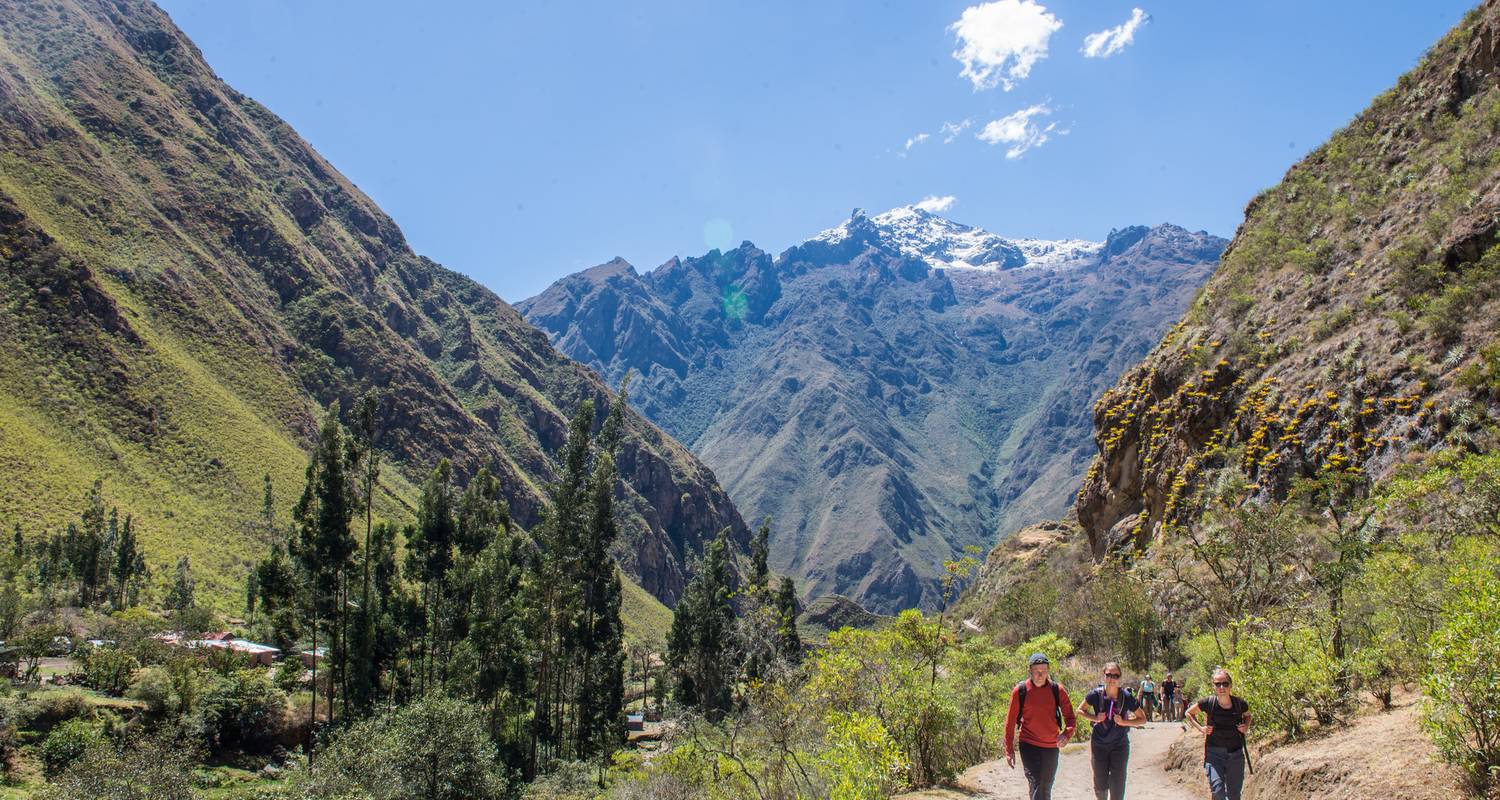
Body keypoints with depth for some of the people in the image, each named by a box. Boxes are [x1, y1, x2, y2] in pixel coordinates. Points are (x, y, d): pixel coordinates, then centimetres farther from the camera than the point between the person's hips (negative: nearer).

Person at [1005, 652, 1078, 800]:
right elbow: (1010, 721, -2)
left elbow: (1070, 716, 0)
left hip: (1052, 746, 3)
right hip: (1029, 745, -3)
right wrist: (1009, 750, -2)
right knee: (1036, 787, -16)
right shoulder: (1020, 690, -8)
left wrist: (1067, 734, -22)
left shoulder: (1057, 689, -4)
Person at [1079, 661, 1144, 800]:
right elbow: (1080, 710, 4)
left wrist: (1123, 722, -18)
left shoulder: (1126, 697, -12)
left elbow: (1142, 719, -2)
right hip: (1099, 745, 1)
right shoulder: (1096, 695, -11)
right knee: (1100, 786, 10)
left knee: (1117, 787, -4)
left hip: (1120, 746, -1)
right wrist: (1095, 718, -14)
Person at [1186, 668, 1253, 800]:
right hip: (1214, 753, -2)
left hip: (1236, 754, 2)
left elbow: (1247, 715, 21)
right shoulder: (1208, 703, -9)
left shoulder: (1240, 703, -4)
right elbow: (1189, 713, 9)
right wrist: (1200, 727, -5)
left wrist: (1246, 727, 1)